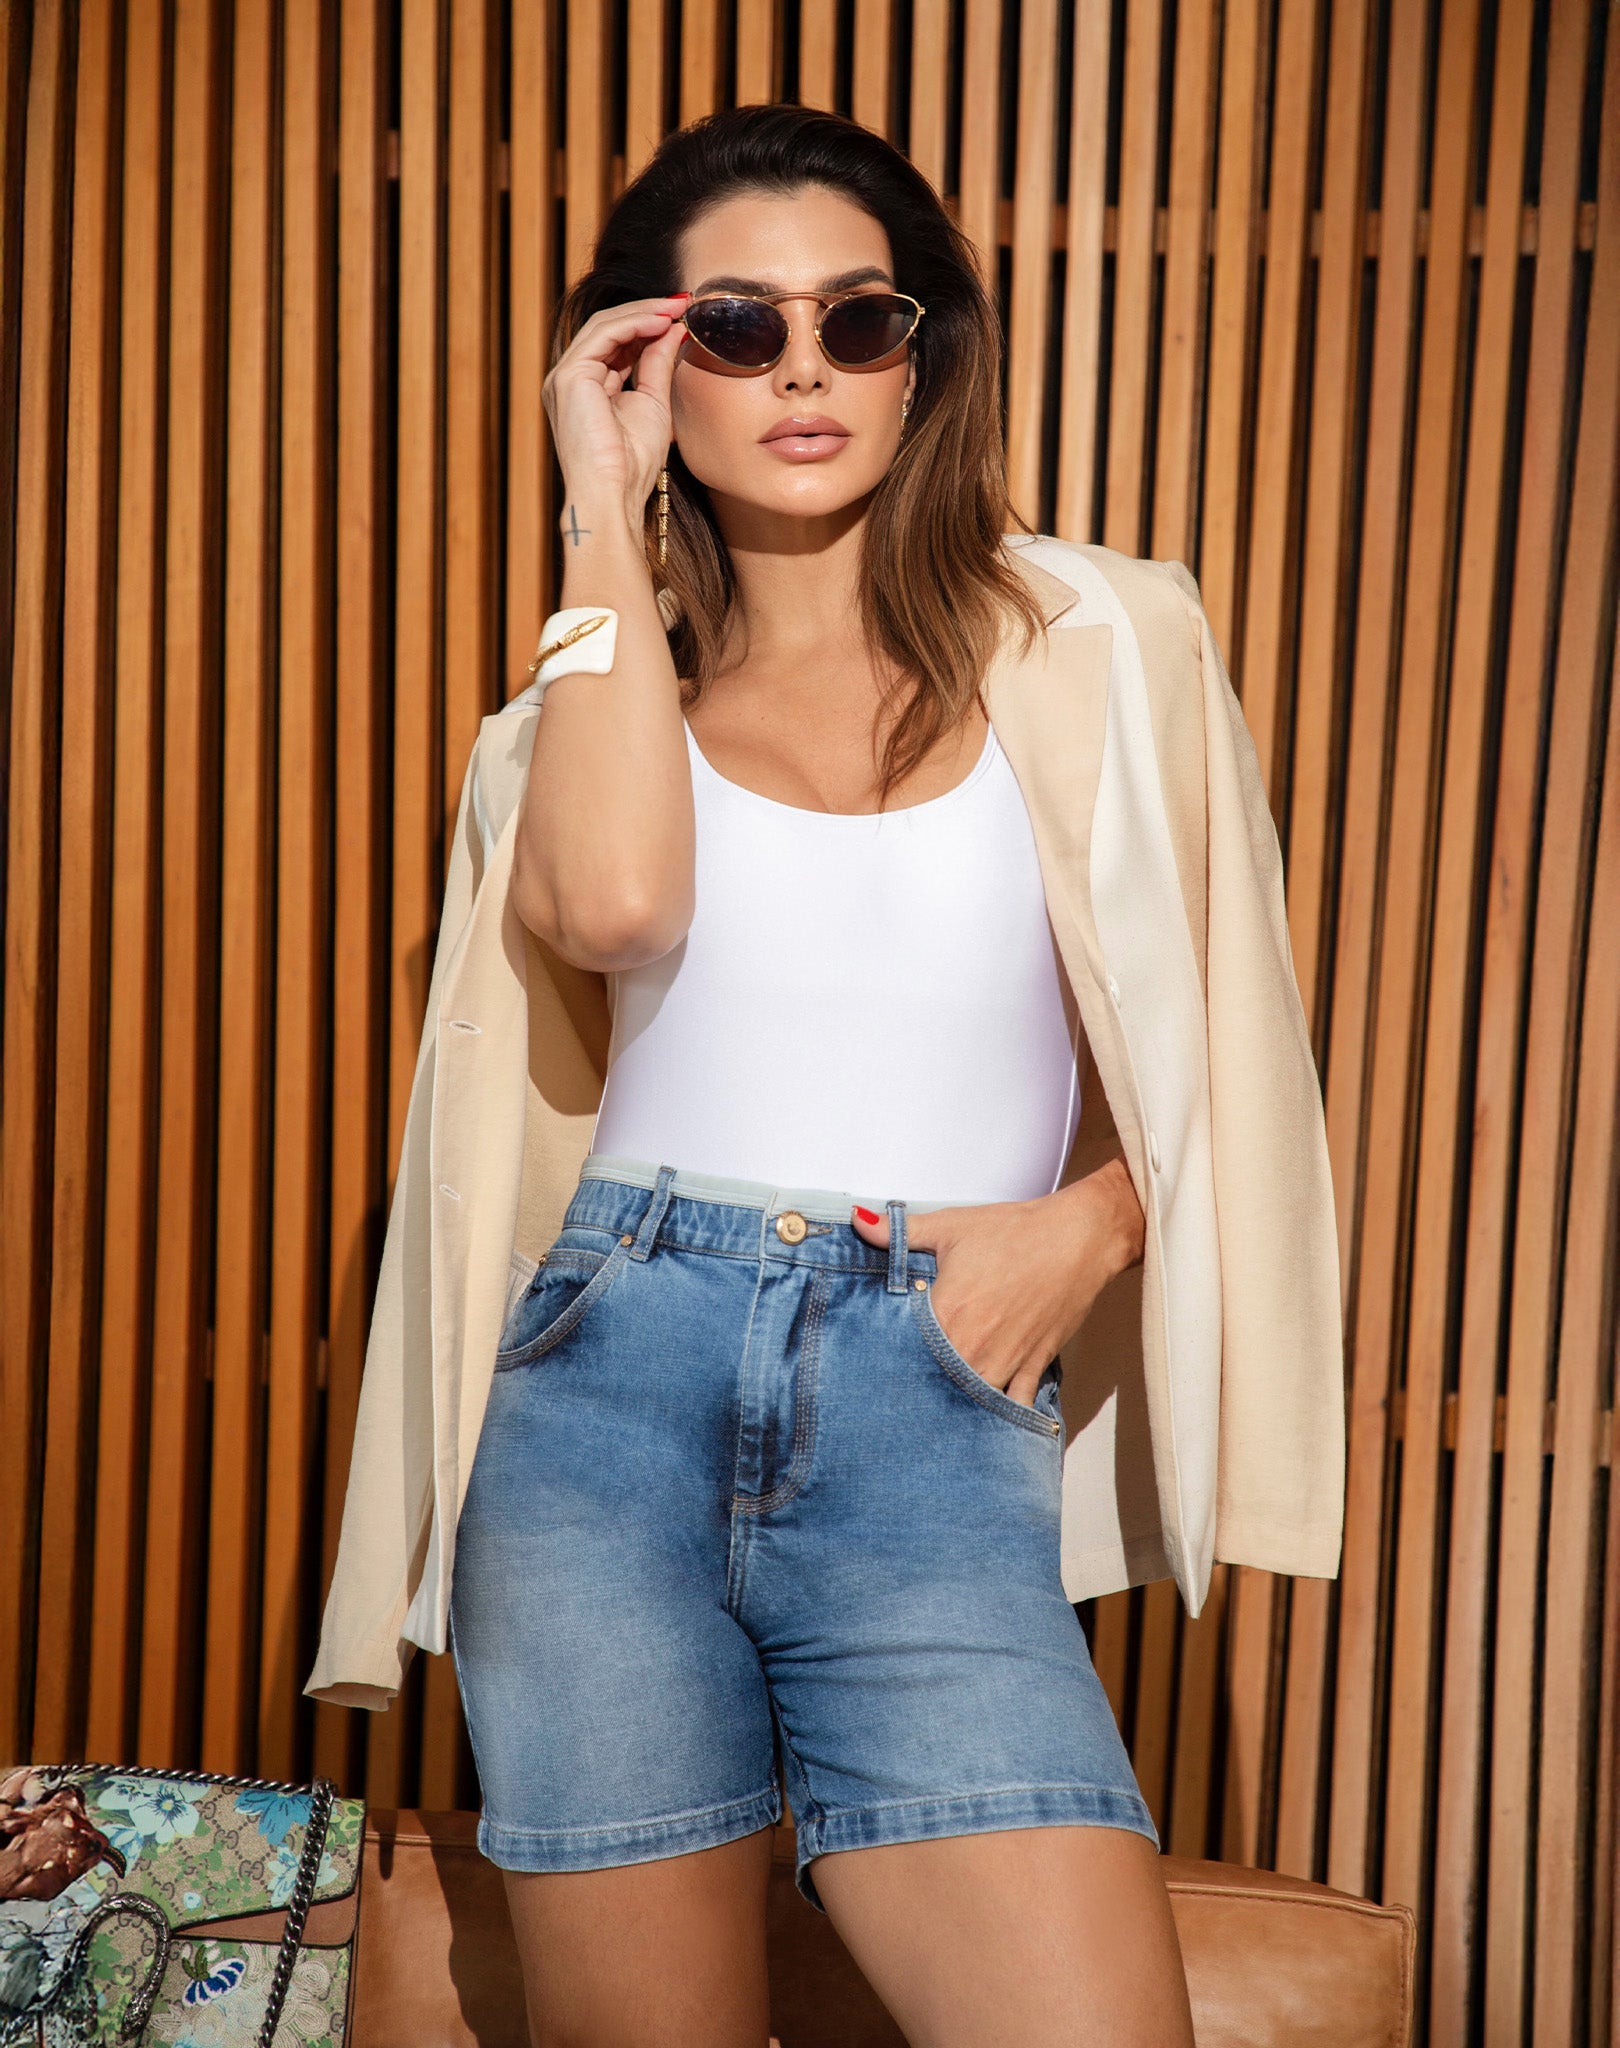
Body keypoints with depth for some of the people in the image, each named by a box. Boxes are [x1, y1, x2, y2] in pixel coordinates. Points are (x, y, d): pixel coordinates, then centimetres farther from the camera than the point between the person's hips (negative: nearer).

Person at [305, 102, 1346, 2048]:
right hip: (610, 1391, 1)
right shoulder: (607, 685, 13)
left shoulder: (1098, 643, 9)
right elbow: (613, 899, -12)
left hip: (935, 1409, -1)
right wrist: (610, 519, -2)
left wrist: (1085, 1224, -6)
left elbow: (1220, 1053, 13)